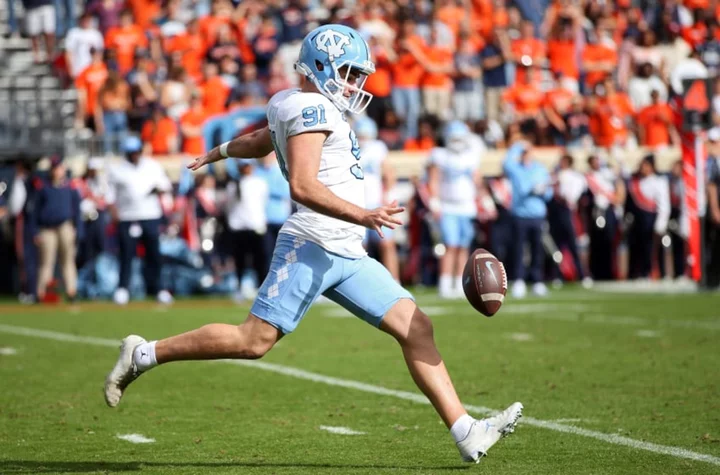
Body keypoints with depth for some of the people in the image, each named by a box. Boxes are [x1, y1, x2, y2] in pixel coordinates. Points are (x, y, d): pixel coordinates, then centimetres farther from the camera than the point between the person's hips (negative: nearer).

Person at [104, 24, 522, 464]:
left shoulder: (290, 104, 19)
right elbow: (303, 185, -22)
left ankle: (467, 433, -4)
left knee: (417, 328, 0)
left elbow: (260, 141, 40)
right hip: (314, 247, -10)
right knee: (255, 340, -11)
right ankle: (144, 354, 5)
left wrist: (220, 152, 60)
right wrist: (364, 216, -29)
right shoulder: (312, 109, -10)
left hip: (349, 255, 10)